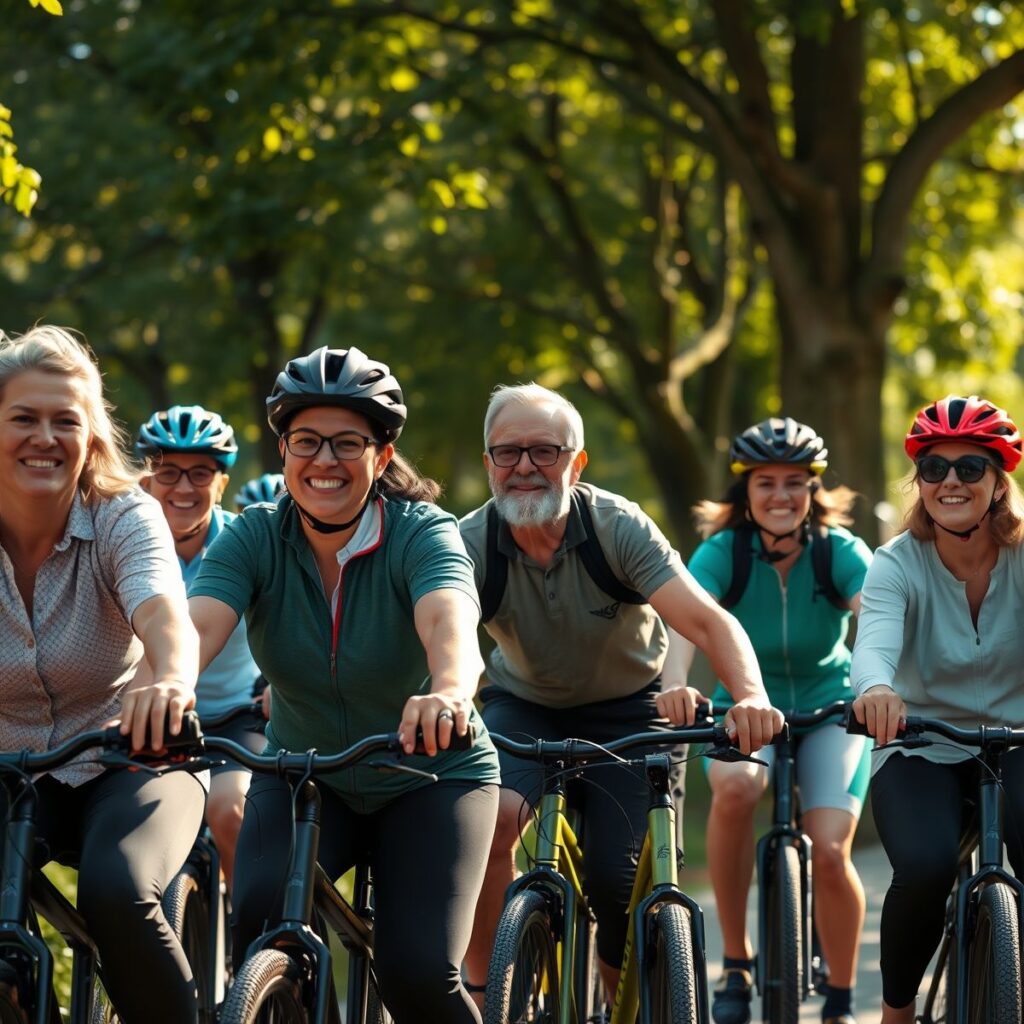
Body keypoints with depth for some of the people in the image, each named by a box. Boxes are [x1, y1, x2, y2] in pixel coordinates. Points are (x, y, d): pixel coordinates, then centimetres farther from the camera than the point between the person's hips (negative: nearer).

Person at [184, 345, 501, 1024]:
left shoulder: (422, 533, -19)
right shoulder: (255, 537, -11)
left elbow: (448, 620, -40)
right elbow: (198, 623, -29)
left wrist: (449, 692, -64)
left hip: (428, 777, -2)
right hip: (302, 773, 2)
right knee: (261, 915, -27)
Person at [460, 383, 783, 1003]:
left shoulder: (619, 527, -23)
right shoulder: (471, 544, -21)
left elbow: (706, 620, -34)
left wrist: (751, 695, -54)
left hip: (626, 709, 0)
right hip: (523, 705, 0)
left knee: (618, 882, -13)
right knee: (490, 817, -30)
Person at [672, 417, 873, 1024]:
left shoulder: (839, 551, -16)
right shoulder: (724, 552, -16)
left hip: (830, 708, 0)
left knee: (829, 853, -18)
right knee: (735, 787, -34)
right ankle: (736, 960, -18)